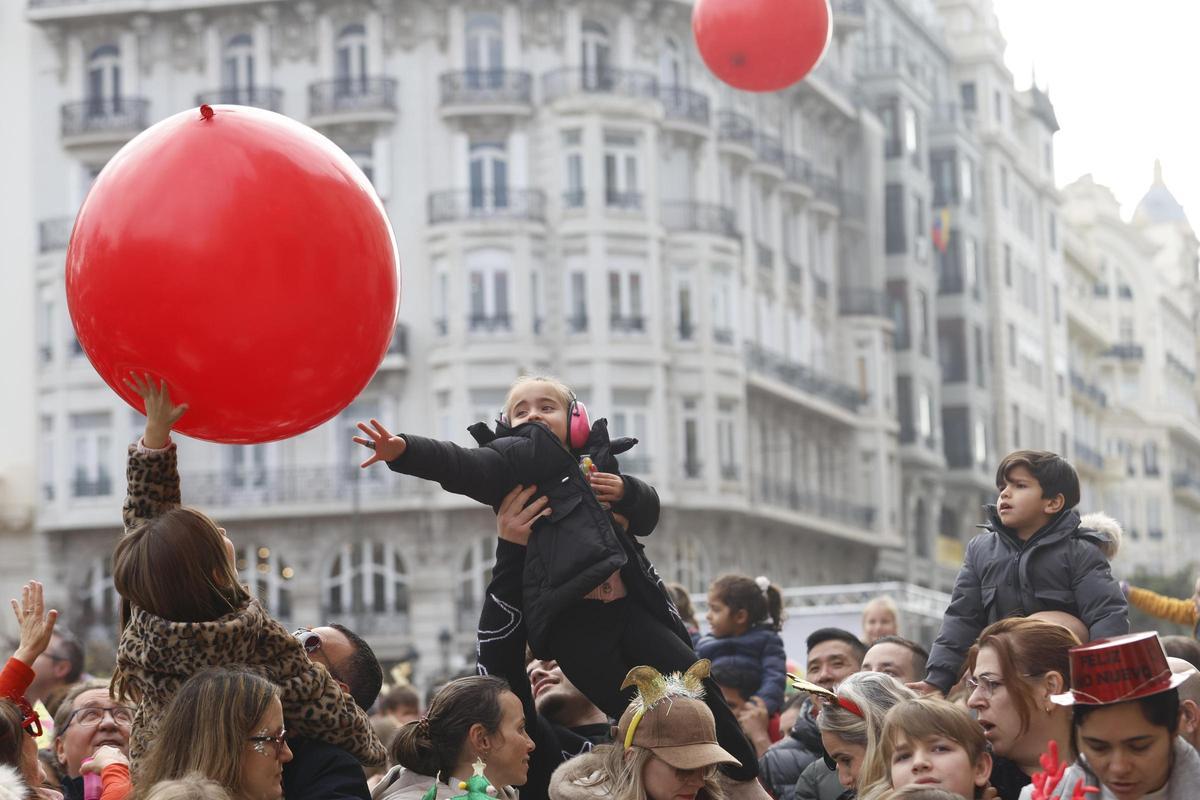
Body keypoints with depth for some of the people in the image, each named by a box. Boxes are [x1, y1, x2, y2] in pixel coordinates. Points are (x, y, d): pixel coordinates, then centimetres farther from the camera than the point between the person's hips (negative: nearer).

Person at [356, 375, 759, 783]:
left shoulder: (597, 463, 26)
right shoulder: (522, 455, 8)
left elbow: (647, 513, 32)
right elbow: (465, 466, -10)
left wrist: (626, 491, 7)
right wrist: (405, 450, -29)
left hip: (629, 605, 6)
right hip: (574, 624, -6)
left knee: (699, 690, 5)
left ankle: (749, 782, 17)